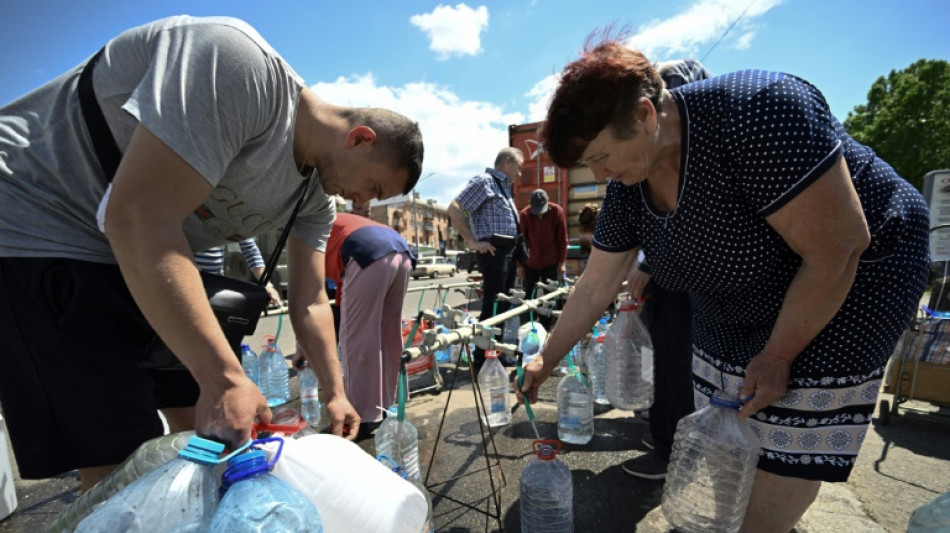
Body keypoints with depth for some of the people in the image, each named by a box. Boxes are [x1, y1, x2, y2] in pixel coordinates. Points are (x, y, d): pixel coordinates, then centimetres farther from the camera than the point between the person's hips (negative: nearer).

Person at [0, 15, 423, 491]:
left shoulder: (316, 195, 0)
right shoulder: (241, 64, -26)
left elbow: (309, 304, 4)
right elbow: (136, 219, -32)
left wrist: (335, 396, -1)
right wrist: (224, 378, -31)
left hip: (155, 259, 8)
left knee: (202, 425, 11)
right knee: (122, 468, -7)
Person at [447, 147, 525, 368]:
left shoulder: (505, 186, 19)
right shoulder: (484, 181, -8)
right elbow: (454, 209, -18)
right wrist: (472, 242, -17)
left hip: (509, 251, 9)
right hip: (494, 251, -9)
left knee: (503, 306, 14)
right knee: (492, 307, -5)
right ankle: (482, 358, 7)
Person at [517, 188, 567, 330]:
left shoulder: (557, 211, -10)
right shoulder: (524, 214, -11)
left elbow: (563, 239, -4)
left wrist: (561, 262, -4)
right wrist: (519, 265, -2)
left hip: (551, 264, 0)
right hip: (530, 264, 1)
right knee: (528, 297, 8)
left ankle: (544, 331, 14)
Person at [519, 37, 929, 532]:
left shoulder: (756, 111, -32)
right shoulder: (626, 189, -12)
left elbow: (839, 249, -27)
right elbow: (594, 288, -5)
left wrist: (776, 357, -18)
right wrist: (545, 360, 0)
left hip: (849, 284, -5)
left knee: (786, 457, -1)